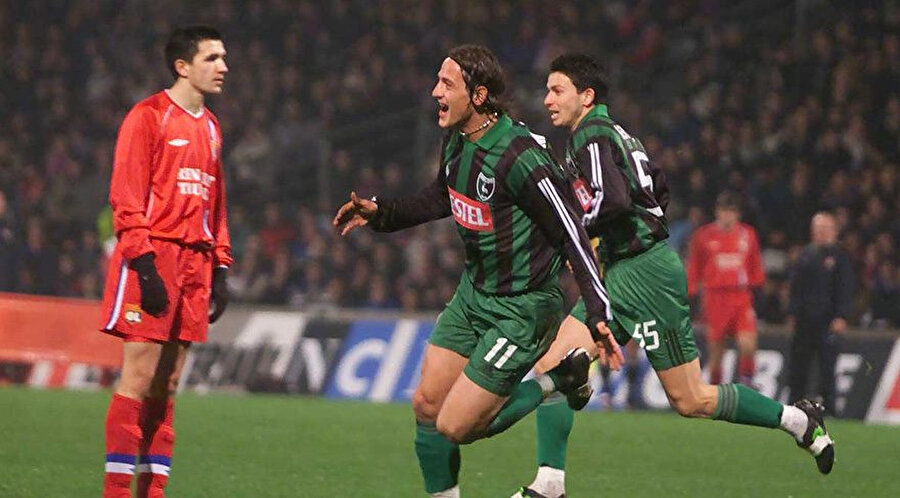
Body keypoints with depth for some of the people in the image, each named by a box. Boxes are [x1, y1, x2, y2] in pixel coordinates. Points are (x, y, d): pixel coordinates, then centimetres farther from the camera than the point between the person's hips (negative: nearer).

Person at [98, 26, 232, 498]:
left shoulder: (209, 127, 19)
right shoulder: (148, 117, -5)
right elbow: (126, 198, -10)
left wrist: (220, 270, 15)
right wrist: (144, 263, -18)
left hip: (194, 263, 7)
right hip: (153, 259, -7)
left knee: (167, 386, 6)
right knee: (138, 379, -10)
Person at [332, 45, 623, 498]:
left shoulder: (519, 157, -26)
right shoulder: (456, 139, 0)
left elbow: (572, 235, -22)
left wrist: (598, 315, -27)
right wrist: (380, 213, 14)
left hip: (521, 309, -8)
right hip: (473, 293, 8)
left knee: (455, 427, -7)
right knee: (426, 405, 6)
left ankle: (559, 380, 9)